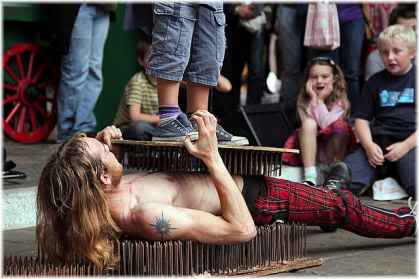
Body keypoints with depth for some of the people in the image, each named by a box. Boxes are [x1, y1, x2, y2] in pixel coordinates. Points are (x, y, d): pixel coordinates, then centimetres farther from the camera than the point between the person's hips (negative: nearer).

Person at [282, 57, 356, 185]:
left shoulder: (340, 101, -6)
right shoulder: (303, 101, 0)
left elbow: (329, 125, -19)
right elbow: (308, 125, -14)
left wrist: (320, 100, -15)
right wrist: (313, 98, -17)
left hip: (336, 147, -1)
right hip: (309, 147, 1)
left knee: (340, 125, -29)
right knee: (309, 124, -28)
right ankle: (310, 177, -37)